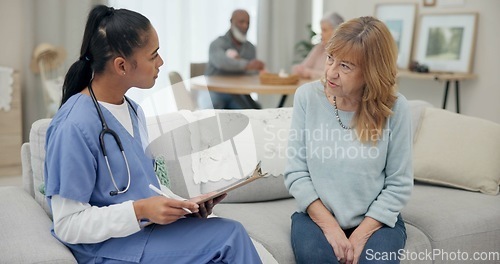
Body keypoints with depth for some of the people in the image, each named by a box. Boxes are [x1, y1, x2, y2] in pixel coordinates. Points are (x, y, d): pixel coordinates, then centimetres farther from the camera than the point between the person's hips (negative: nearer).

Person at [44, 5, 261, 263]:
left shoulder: (133, 110, 7)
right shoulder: (74, 127, -19)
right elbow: (67, 225, -17)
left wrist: (184, 204, -1)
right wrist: (140, 210, -25)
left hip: (149, 227, 8)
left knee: (230, 232, -16)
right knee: (230, 237, -21)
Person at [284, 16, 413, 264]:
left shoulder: (394, 107, -11)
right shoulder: (307, 96, -8)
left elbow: (399, 184, -6)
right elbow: (296, 172, -6)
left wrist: (361, 234, -14)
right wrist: (329, 225, -14)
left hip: (376, 219, 0)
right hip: (317, 215, 0)